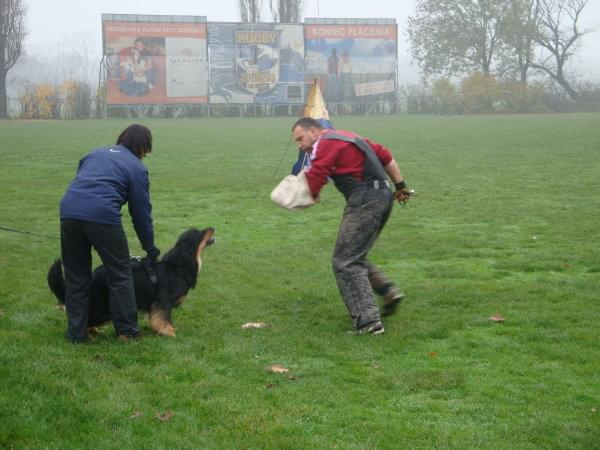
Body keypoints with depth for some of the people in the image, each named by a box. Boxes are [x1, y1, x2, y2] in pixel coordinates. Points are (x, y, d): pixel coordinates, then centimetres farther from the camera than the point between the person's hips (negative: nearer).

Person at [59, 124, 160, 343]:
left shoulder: (95, 153, 29)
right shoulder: (136, 167, 14)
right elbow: (141, 211, 14)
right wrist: (150, 247, 25)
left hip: (69, 210, 5)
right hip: (102, 214, -5)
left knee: (76, 276, 15)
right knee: (119, 274, 10)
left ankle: (76, 332, 18)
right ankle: (127, 330, 14)